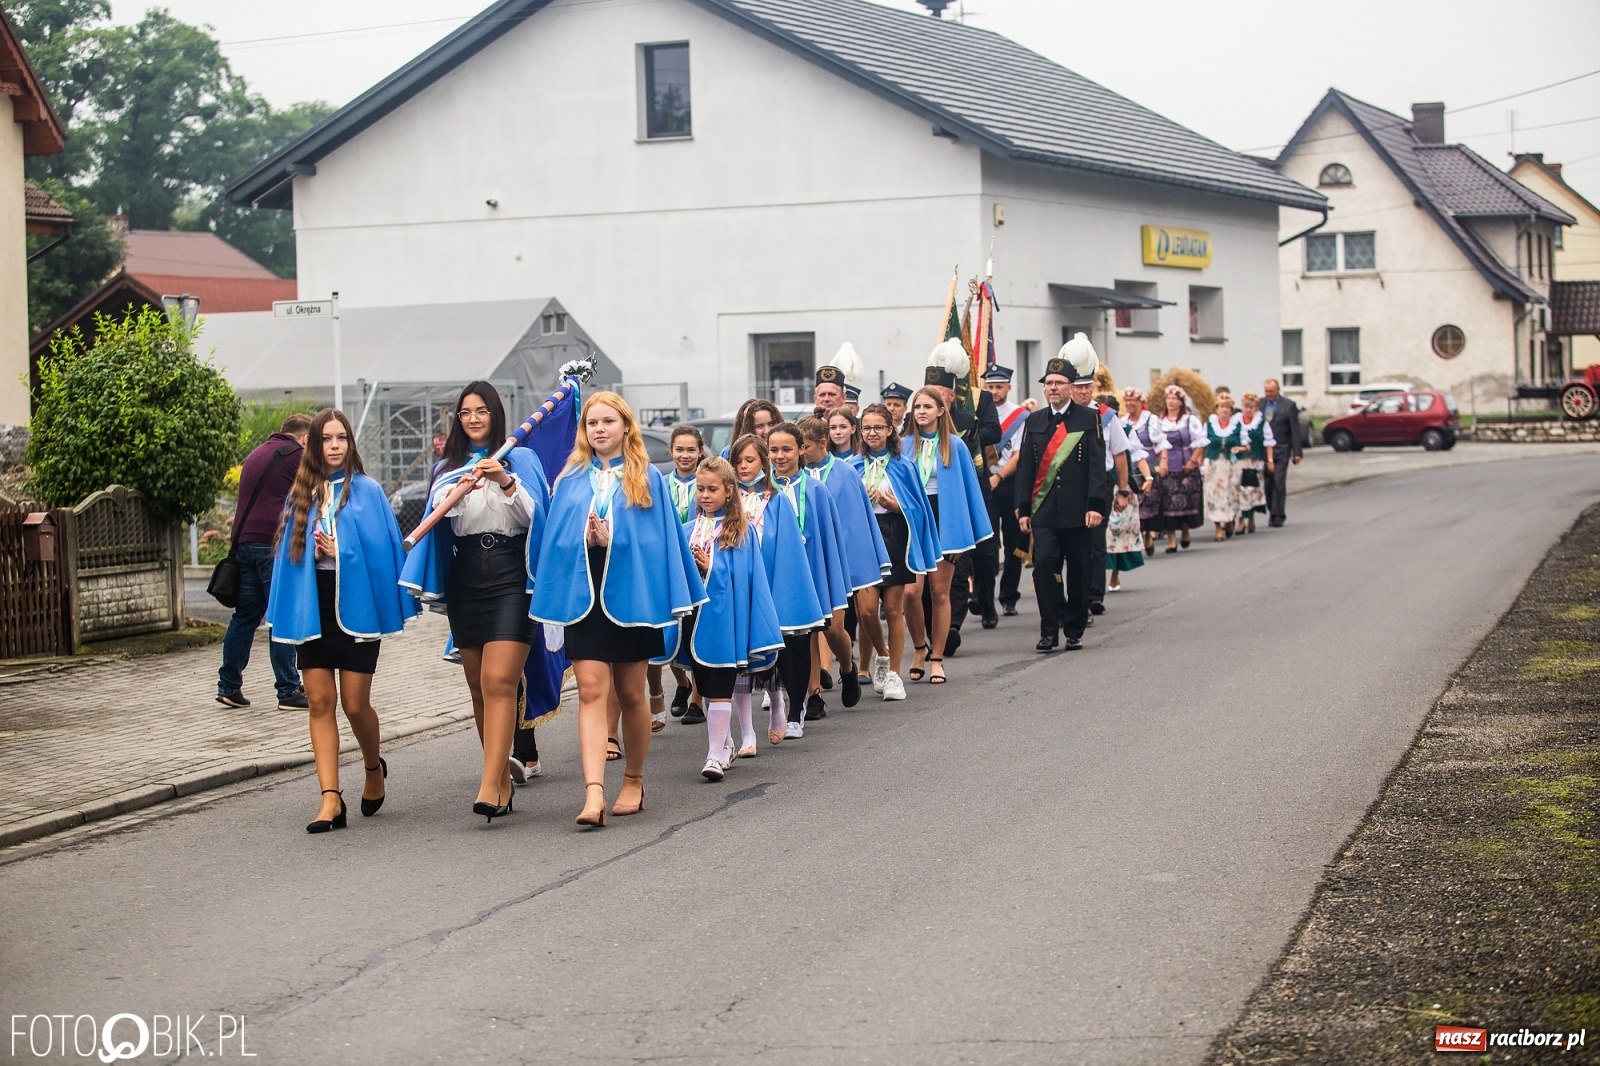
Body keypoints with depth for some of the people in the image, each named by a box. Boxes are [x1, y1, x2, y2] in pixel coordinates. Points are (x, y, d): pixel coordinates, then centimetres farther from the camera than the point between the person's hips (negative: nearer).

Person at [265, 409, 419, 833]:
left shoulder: (367, 492, 0)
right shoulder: (301, 495, 9)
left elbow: (381, 548, -5)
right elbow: (291, 552, 10)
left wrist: (340, 552, -15)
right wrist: (314, 552, -9)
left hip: (355, 604, -3)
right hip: (312, 608, 3)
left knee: (355, 704, -1)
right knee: (320, 702, -2)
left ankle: (374, 769, 29)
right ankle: (331, 798, -3)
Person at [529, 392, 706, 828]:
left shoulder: (648, 479, 4)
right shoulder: (570, 480, 9)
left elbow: (661, 539, 0)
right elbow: (554, 538, 10)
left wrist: (611, 540, -13)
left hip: (630, 592, -1)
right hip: (582, 594, 1)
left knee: (630, 693, 9)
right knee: (591, 691, -11)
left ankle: (633, 781, 26)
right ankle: (594, 792, -20)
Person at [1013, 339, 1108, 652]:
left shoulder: (1089, 418, 3)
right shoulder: (1034, 421, 11)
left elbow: (1097, 464, -3)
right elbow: (1025, 467, 9)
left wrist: (1096, 505, -12)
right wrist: (1023, 508, 2)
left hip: (1077, 510, -1)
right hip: (1043, 509, 1)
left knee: (1078, 571, 5)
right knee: (1043, 564, -12)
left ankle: (1074, 631, 17)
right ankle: (1049, 631, -8)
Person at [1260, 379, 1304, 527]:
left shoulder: (1289, 405, 0)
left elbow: (1295, 431, -1)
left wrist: (1296, 452, -6)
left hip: (1280, 450, -3)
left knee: (1279, 483, -5)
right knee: (1266, 483, 1)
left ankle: (1278, 515, -1)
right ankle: (1272, 511, 15)